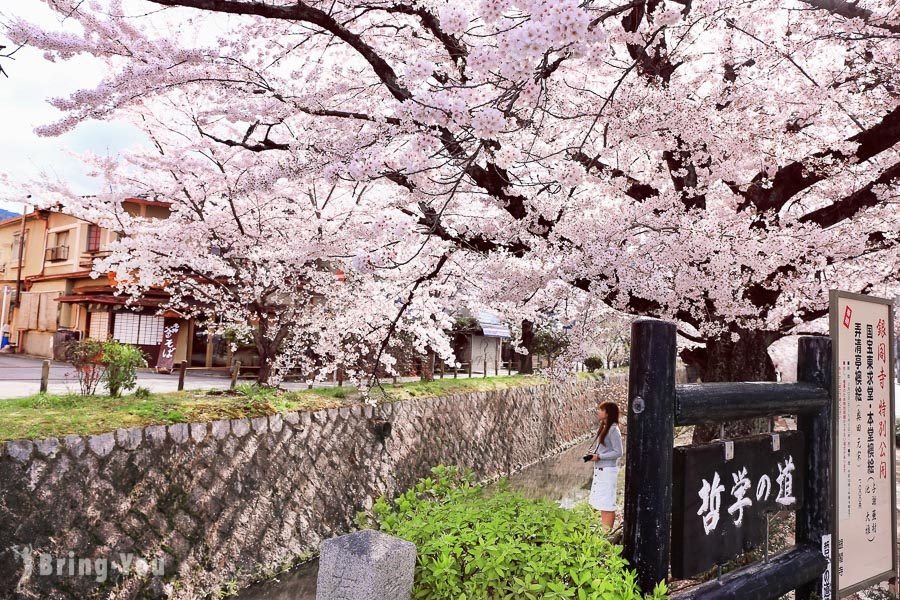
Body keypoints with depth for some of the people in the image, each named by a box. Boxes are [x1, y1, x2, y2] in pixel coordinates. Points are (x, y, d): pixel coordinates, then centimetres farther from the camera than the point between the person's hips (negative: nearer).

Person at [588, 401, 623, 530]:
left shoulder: (613, 429, -14)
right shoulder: (603, 428, 12)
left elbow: (618, 452, -16)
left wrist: (599, 456, -16)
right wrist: (593, 454, 4)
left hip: (607, 471, -9)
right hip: (599, 470, 9)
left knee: (607, 504, -4)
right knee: (600, 503, 14)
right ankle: (604, 530, 23)